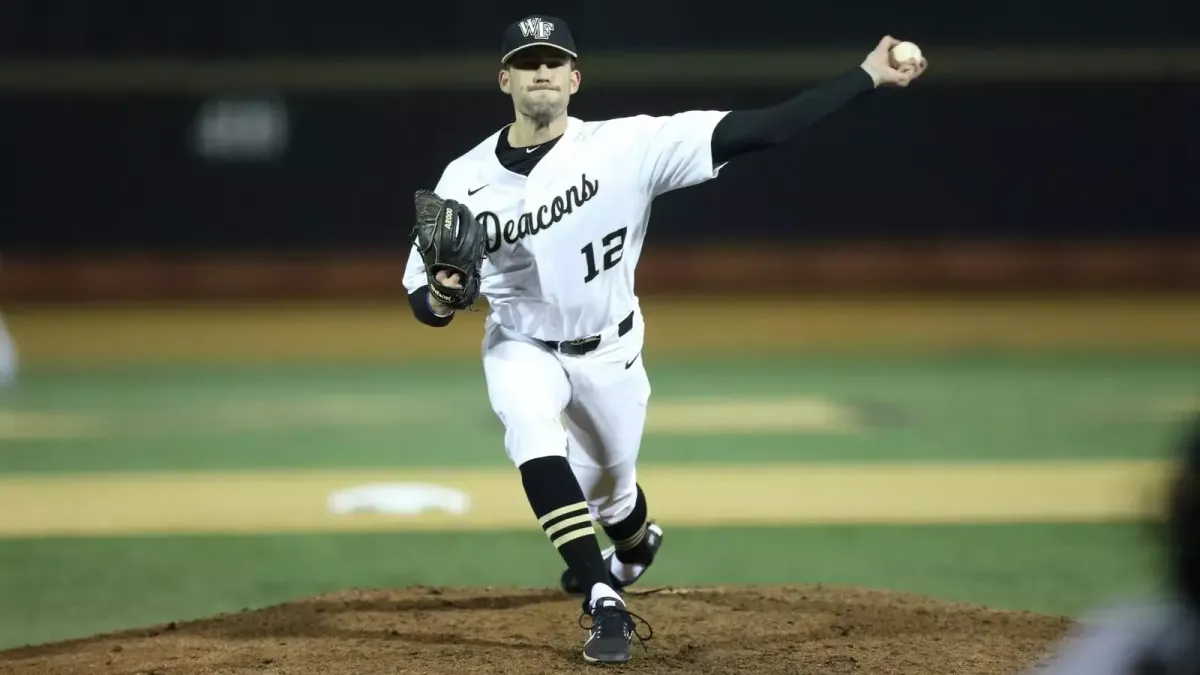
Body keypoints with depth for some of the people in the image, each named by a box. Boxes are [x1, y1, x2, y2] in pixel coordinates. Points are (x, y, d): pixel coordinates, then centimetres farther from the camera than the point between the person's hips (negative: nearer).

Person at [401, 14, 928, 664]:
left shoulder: (625, 145, -22)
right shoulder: (466, 179, -16)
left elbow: (753, 130, -27)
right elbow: (423, 296, -9)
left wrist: (869, 76, -33)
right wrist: (441, 299, -34)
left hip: (610, 353, 0)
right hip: (520, 347, 0)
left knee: (610, 493, 17)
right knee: (534, 440, -31)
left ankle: (636, 546, 56)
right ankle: (606, 604, -26)